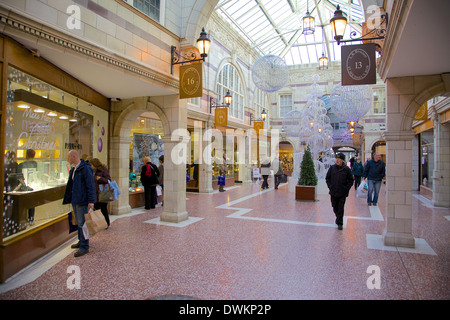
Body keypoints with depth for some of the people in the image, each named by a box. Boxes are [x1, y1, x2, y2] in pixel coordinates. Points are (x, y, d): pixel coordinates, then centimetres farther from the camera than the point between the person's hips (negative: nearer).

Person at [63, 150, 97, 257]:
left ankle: (84, 247, 3)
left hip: (83, 202, -9)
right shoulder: (73, 170, 13)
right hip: (75, 201, 9)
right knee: (79, 223, 18)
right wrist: (67, 199, 20)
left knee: (82, 224, -4)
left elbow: (91, 186, -20)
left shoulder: (85, 169, -17)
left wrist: (91, 201, -22)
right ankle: (81, 242, 31)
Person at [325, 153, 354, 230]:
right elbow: (327, 178, 10)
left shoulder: (346, 169, -4)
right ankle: (338, 217, 38)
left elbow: (351, 180, 2)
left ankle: (339, 223, 9)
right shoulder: (332, 168, 1)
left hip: (342, 193, -3)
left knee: (341, 208, 0)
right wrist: (330, 186, 1)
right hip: (333, 192, 3)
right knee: (335, 207, 13)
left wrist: (346, 188, -6)